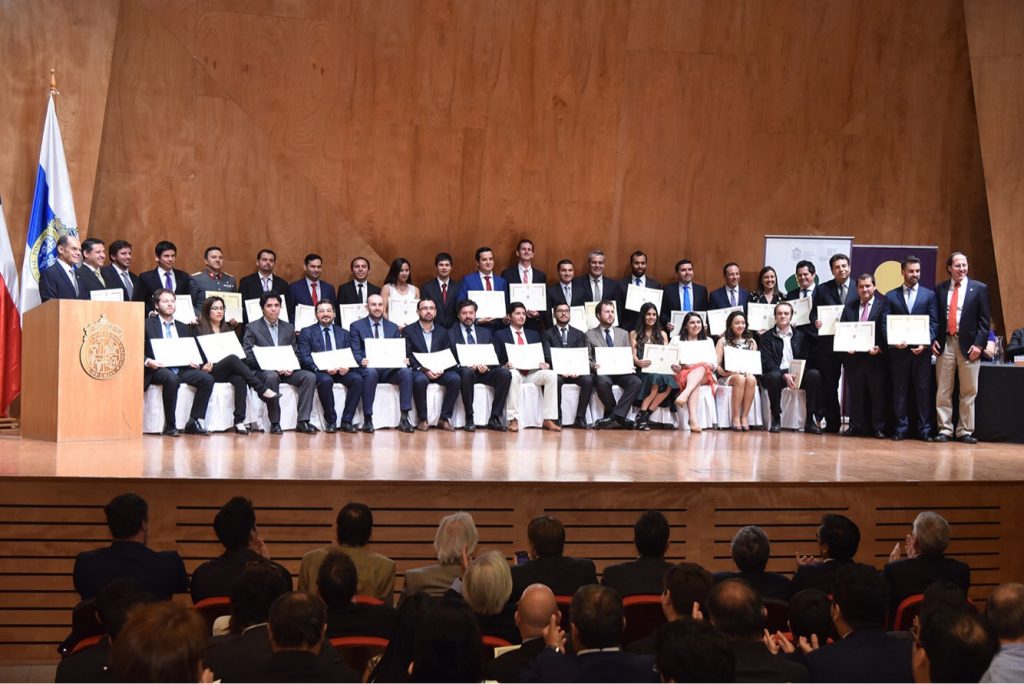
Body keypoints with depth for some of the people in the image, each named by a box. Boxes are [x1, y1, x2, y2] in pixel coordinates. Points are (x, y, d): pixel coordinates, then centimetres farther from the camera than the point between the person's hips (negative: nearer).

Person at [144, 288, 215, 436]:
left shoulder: (184, 328, 24)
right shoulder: (147, 325, 10)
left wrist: (202, 366, -1)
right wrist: (148, 362, -19)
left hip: (182, 369, 5)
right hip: (159, 369, -5)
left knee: (207, 378, -21)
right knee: (172, 379, -38)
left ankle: (194, 422, -16)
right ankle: (170, 425, -27)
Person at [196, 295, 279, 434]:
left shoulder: (229, 328, 22)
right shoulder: (199, 329, 10)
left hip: (229, 371, 3)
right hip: (211, 372, -3)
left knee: (240, 380, -33)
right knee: (233, 358, -34)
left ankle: (240, 421, -41)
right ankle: (262, 389, -36)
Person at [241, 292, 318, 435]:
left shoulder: (288, 328, 19)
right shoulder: (252, 328, 5)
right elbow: (248, 356, -5)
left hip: (286, 371, 4)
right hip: (262, 370, -4)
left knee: (310, 376, -22)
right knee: (272, 377, -39)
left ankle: (303, 421, -23)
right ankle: (275, 423, -29)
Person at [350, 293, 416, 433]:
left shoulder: (393, 328, 20)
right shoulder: (356, 326, 11)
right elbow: (355, 352, 1)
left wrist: (403, 360, -12)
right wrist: (361, 361, -22)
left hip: (389, 369, 3)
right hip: (368, 367, -3)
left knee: (406, 371, -29)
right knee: (370, 372, -39)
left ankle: (404, 419, -29)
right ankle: (367, 419, -32)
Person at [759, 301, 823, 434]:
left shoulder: (801, 336, 19)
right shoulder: (767, 337, 11)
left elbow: (807, 359, 11)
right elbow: (766, 362, -3)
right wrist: (784, 375, -19)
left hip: (797, 374, 2)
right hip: (777, 373, -2)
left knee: (814, 374, -28)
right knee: (774, 376, -38)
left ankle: (810, 420, -22)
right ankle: (776, 419, -21)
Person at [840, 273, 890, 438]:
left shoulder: (883, 305, 0)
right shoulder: (850, 306, 13)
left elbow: (886, 330, -8)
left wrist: (879, 347, -21)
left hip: (875, 356, -4)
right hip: (854, 356, 4)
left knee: (878, 393, 2)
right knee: (855, 394, 8)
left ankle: (878, 428, 7)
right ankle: (856, 426, 14)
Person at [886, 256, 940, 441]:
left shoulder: (929, 295, 10)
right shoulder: (891, 296, 10)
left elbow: (933, 323, 4)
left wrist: (926, 343, -11)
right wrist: (893, 341, -13)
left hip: (921, 350, 0)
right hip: (898, 350, 1)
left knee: (923, 390, 0)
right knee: (899, 390, 3)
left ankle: (924, 429, 4)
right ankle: (901, 428, 8)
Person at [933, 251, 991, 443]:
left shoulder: (979, 288, 3)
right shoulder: (940, 289, 8)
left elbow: (983, 320, 0)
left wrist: (979, 344, -9)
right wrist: (934, 340, -2)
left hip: (968, 345, -1)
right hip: (945, 343, 1)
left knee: (968, 392, 3)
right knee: (943, 391, 3)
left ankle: (965, 431, 10)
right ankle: (945, 430, 9)